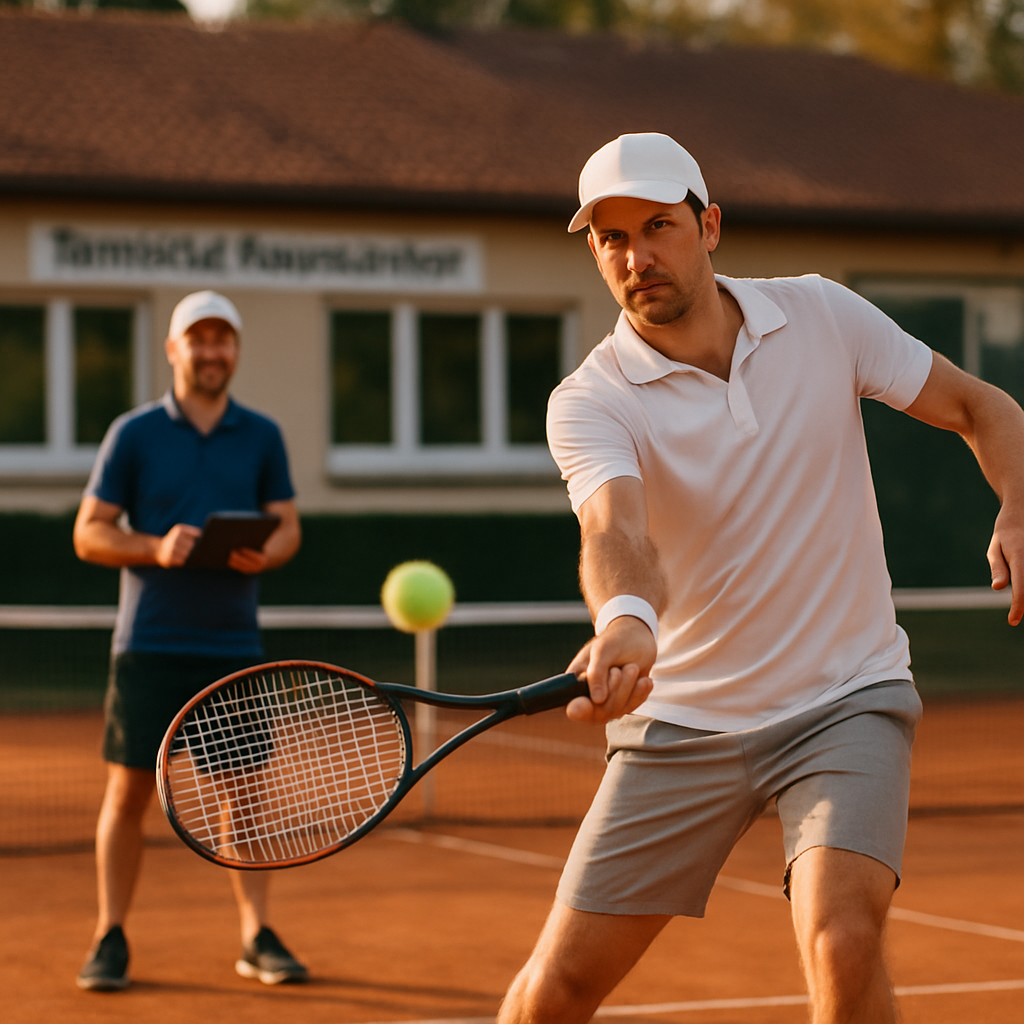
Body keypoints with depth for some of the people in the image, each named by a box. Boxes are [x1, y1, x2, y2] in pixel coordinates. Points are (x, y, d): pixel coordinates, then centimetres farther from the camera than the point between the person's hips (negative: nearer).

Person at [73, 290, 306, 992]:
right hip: (150, 643, -2)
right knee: (130, 790, -1)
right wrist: (156, 548, -17)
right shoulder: (134, 434, 2)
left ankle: (257, 937, 9)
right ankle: (111, 938, 7)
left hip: (234, 644, 2)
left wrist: (265, 553, -15)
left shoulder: (261, 437, 8)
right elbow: (90, 533, 0)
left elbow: (287, 526, 8)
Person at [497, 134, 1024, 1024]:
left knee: (842, 942, -26)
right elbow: (615, 532, -32)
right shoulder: (589, 403, -12)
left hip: (847, 700, 0)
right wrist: (626, 622, -55)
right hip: (681, 719, 0)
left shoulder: (823, 315, -3)